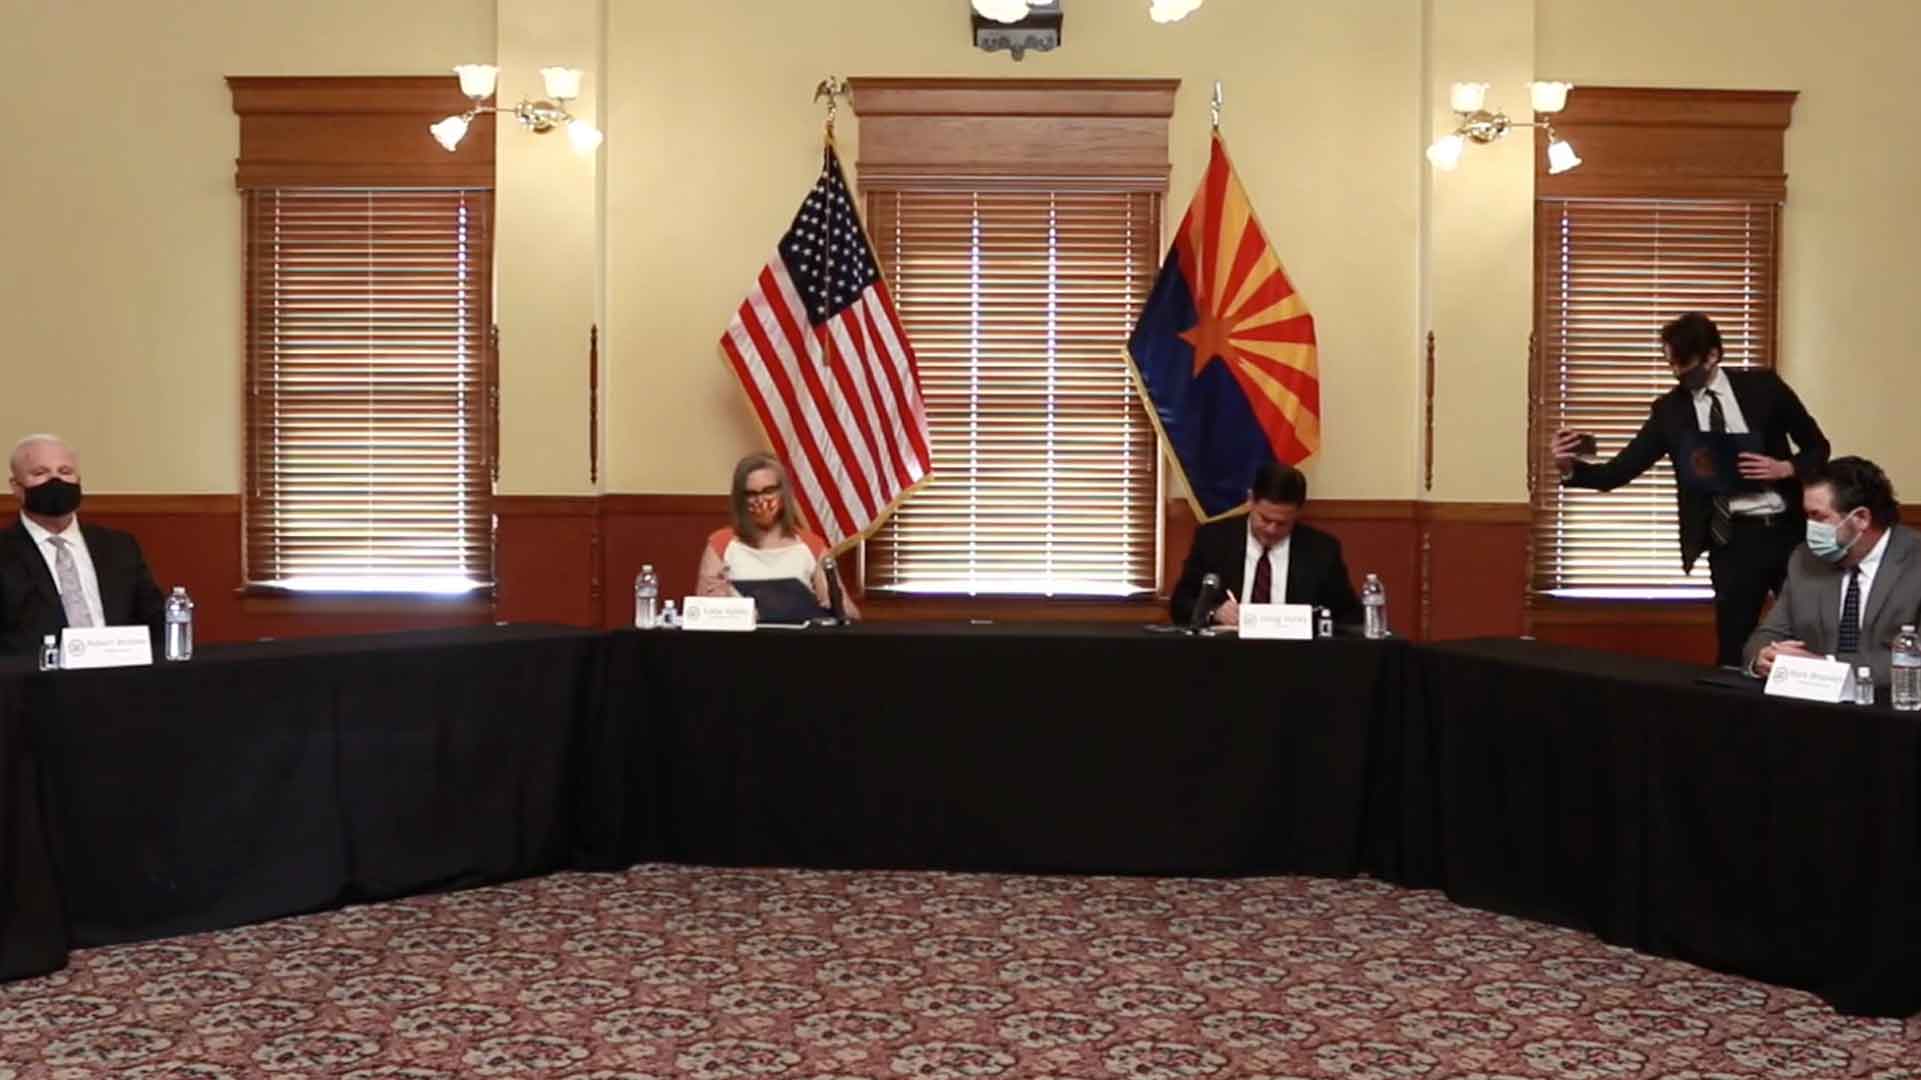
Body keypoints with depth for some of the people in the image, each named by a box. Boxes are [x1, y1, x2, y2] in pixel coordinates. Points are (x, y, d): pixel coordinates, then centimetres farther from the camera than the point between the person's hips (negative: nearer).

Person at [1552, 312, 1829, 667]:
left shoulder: (1763, 387, 0)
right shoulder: (1670, 409, 2)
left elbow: (1817, 447, 7)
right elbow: (1617, 472, -4)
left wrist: (1785, 467, -13)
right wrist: (1570, 468, -22)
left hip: (1787, 529, 0)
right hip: (1731, 540, 0)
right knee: (1734, 648, -1)